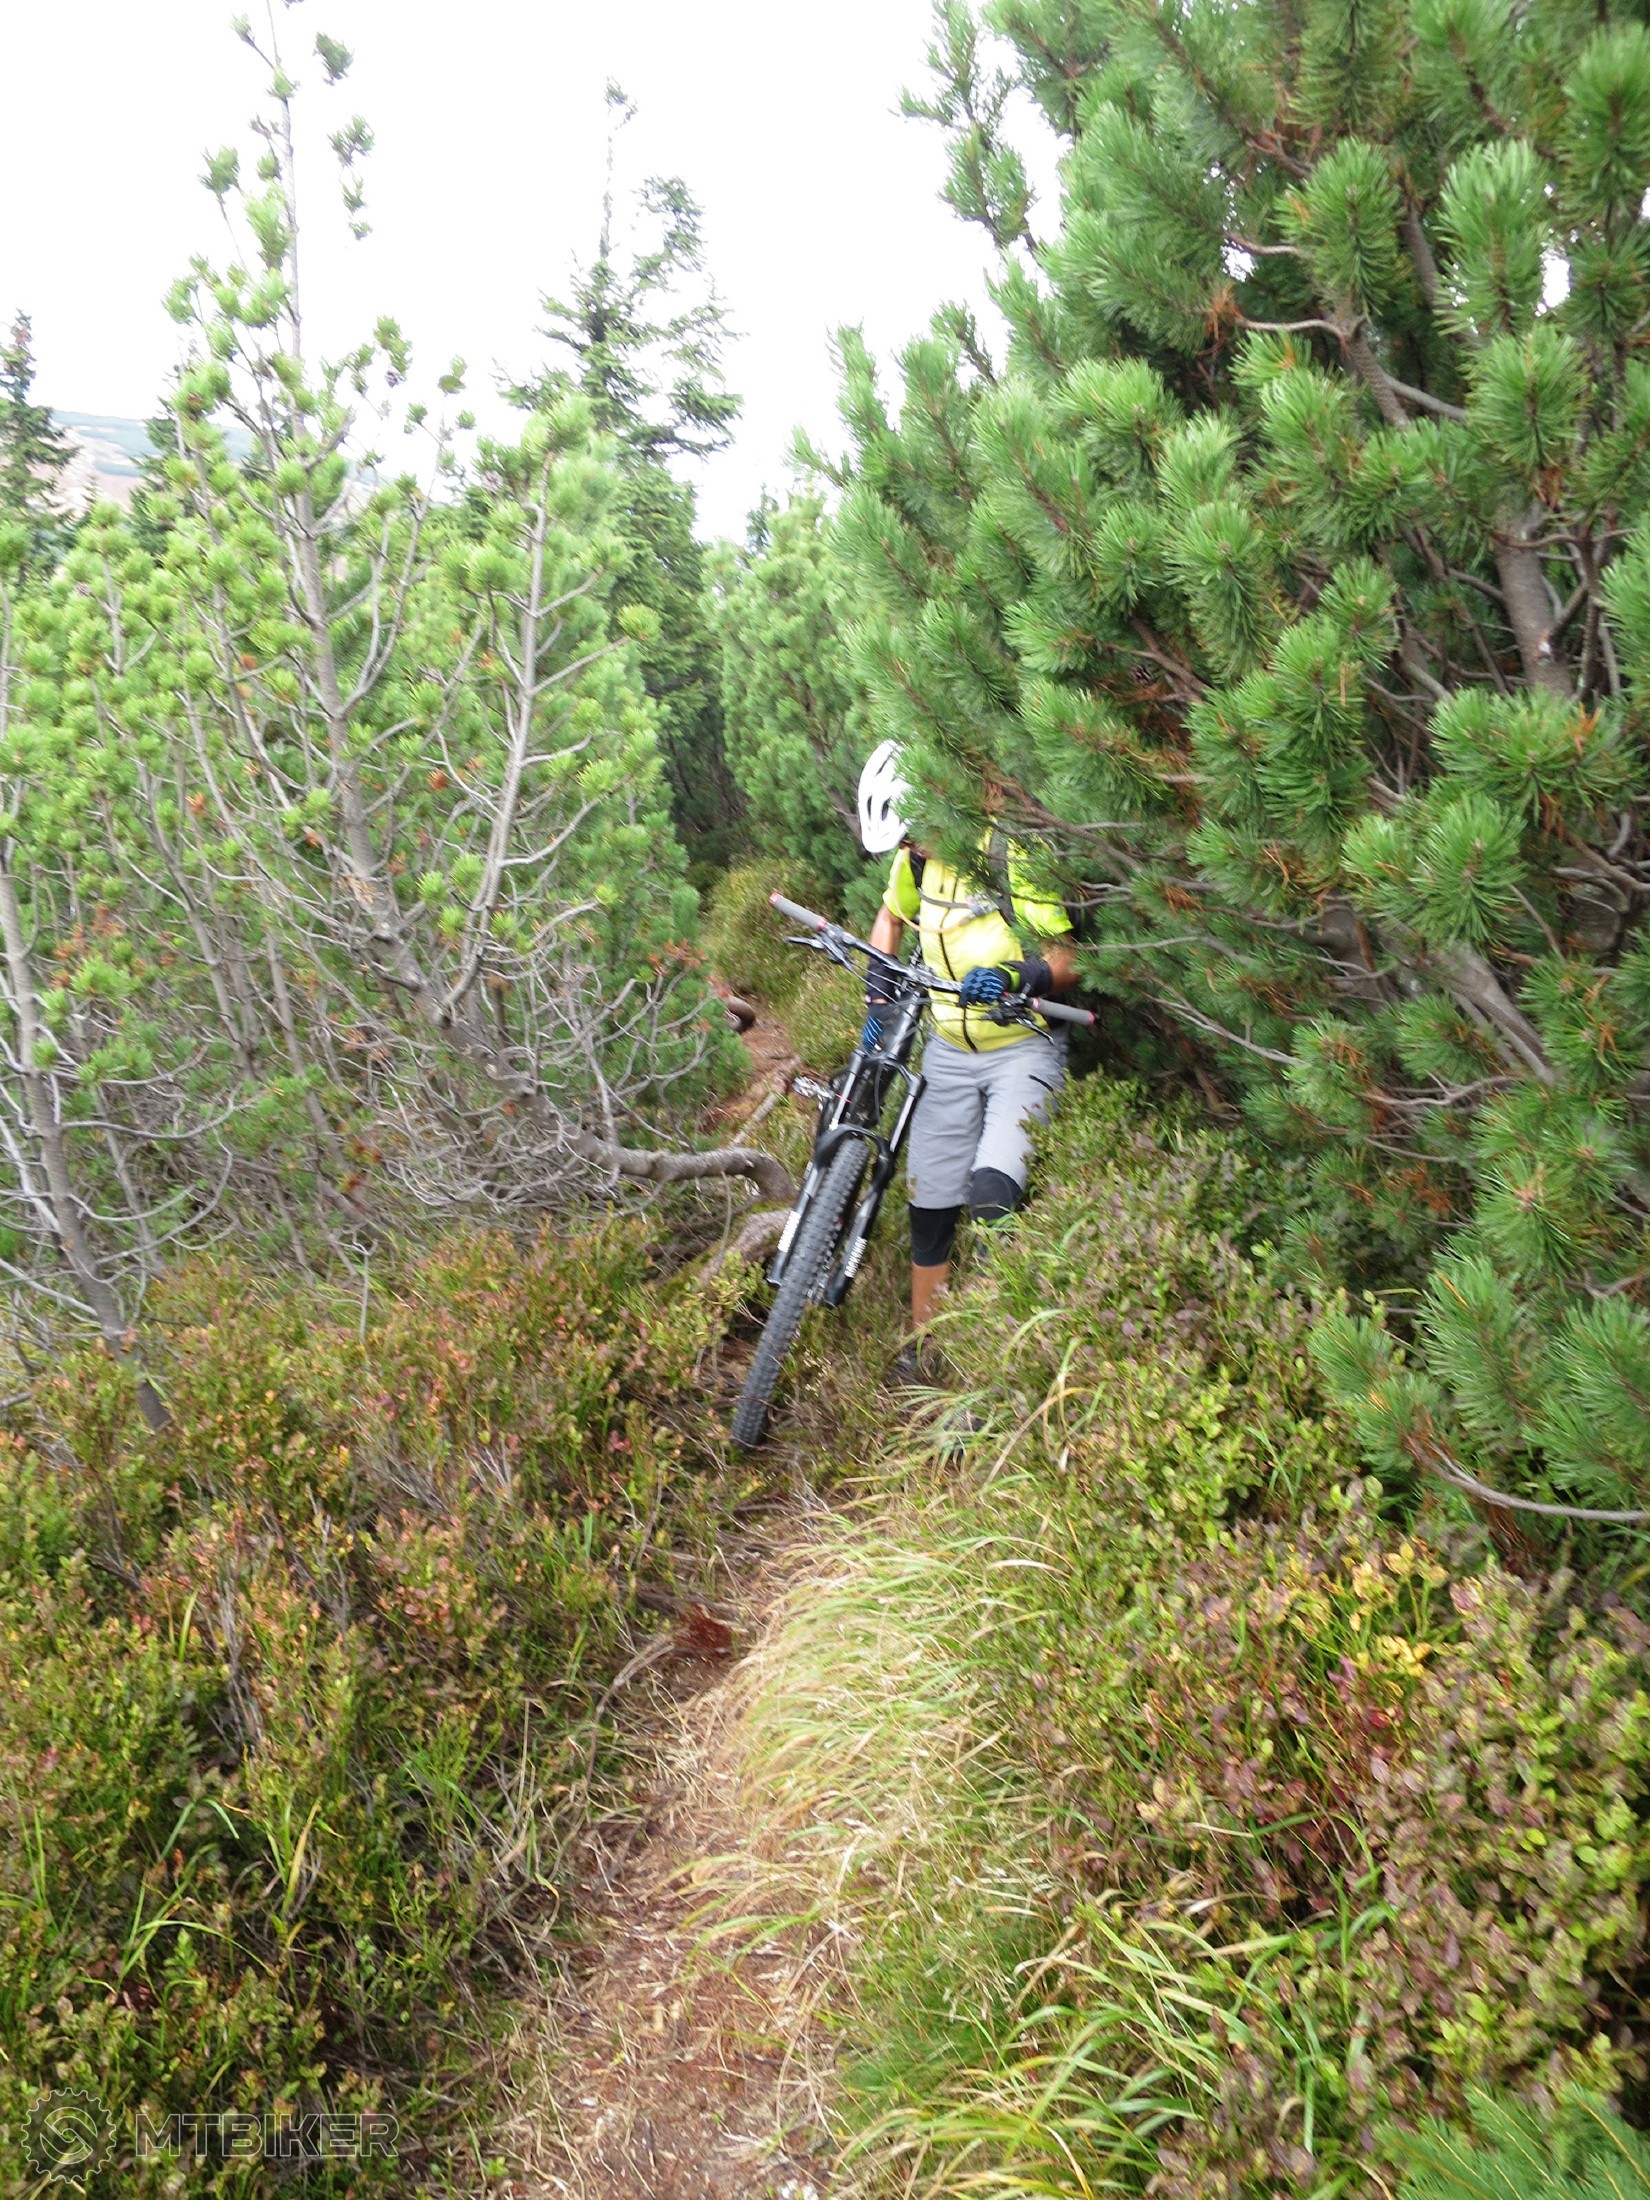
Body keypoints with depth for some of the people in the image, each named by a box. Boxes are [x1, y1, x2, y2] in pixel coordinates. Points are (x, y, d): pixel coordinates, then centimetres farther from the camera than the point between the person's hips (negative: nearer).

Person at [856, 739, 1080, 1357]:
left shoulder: (1017, 860, -21)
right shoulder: (918, 858, -4)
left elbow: (1069, 961, -17)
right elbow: (891, 917, 18)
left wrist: (1015, 976, -36)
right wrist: (877, 998, 6)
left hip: (1023, 1049, -5)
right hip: (949, 1051, 5)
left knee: (991, 1196, -25)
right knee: (930, 1206, 7)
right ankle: (920, 1348, 22)